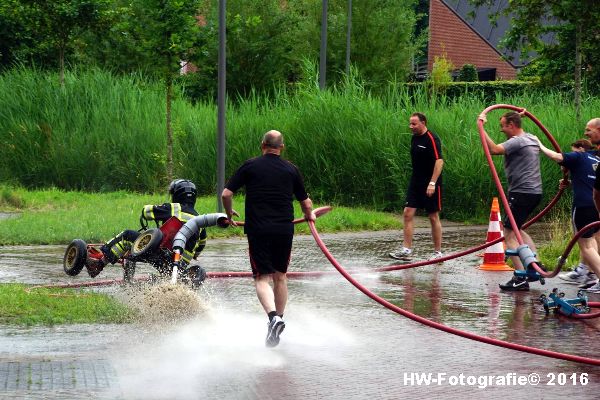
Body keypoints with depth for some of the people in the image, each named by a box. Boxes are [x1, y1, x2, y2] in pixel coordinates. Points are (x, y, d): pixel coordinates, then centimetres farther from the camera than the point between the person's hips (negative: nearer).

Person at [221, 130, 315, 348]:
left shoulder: (250, 166, 1)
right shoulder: (291, 169, 7)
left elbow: (226, 194, -2)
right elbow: (305, 202, 14)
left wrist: (229, 214, 17)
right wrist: (309, 215, 37)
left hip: (258, 230, -2)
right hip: (285, 229, 2)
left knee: (262, 278, -3)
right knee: (280, 276, 18)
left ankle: (273, 316, -26)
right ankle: (278, 319, 23)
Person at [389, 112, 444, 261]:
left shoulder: (432, 139, -14)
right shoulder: (414, 138, 10)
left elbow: (439, 161, -20)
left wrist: (432, 183, -24)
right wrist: (415, 179, 18)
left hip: (430, 184, -7)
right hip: (415, 182, 7)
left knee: (434, 217, 1)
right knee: (408, 213, -2)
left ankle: (438, 252, 10)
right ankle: (406, 250, -1)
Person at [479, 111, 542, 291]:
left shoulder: (517, 142, -15)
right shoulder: (532, 139, 15)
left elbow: (494, 149, -29)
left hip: (522, 192, -10)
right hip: (534, 191, 10)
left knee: (510, 234, -9)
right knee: (517, 229, 25)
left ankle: (521, 278, -16)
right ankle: (536, 265, 17)